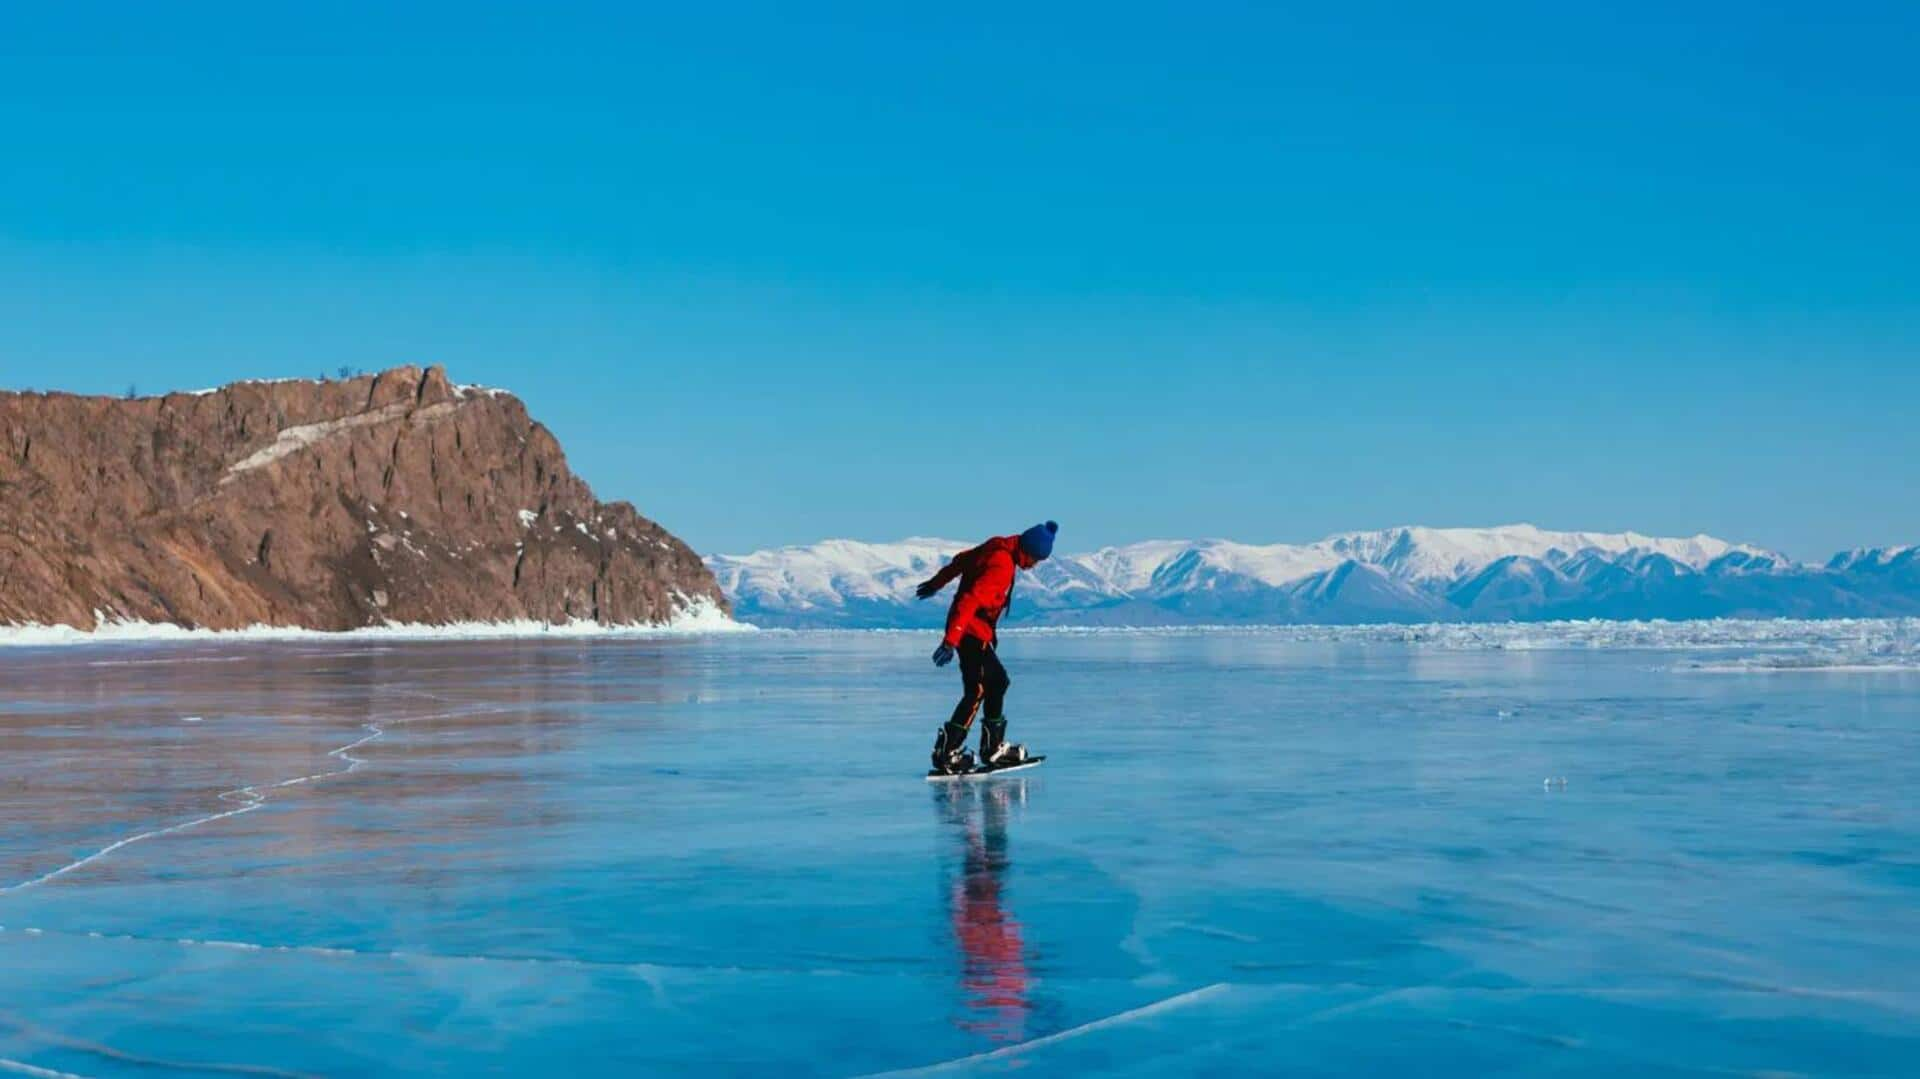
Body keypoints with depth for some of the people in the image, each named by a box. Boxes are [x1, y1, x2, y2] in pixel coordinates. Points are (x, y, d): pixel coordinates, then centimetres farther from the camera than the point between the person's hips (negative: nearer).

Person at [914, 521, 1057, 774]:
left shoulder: (998, 547, 5)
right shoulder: (1001, 567, -25)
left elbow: (961, 560, 20)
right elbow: (970, 601, -31)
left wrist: (936, 582, 35)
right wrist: (951, 640, -36)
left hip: (977, 631, 10)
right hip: (971, 632, -10)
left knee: (998, 681, 16)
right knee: (977, 690, -10)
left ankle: (993, 746, 22)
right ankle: (946, 752, -10)